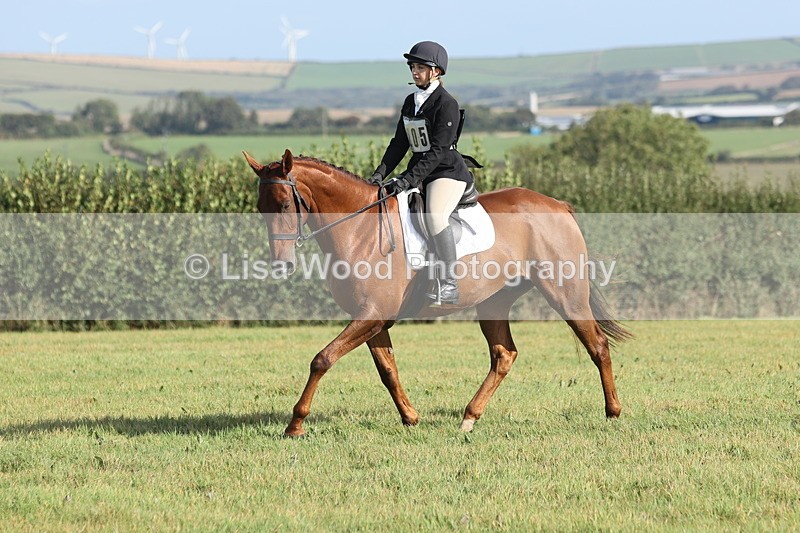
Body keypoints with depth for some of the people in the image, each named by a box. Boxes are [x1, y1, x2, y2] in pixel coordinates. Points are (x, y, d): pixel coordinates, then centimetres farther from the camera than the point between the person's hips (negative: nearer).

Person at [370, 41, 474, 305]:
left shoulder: (446, 104, -13)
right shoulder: (411, 102, 12)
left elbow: (438, 151, -20)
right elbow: (399, 143, 14)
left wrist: (409, 179, -26)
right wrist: (381, 173, 1)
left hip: (448, 172, -9)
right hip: (420, 172, 9)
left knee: (435, 215, -33)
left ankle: (448, 286, -34)